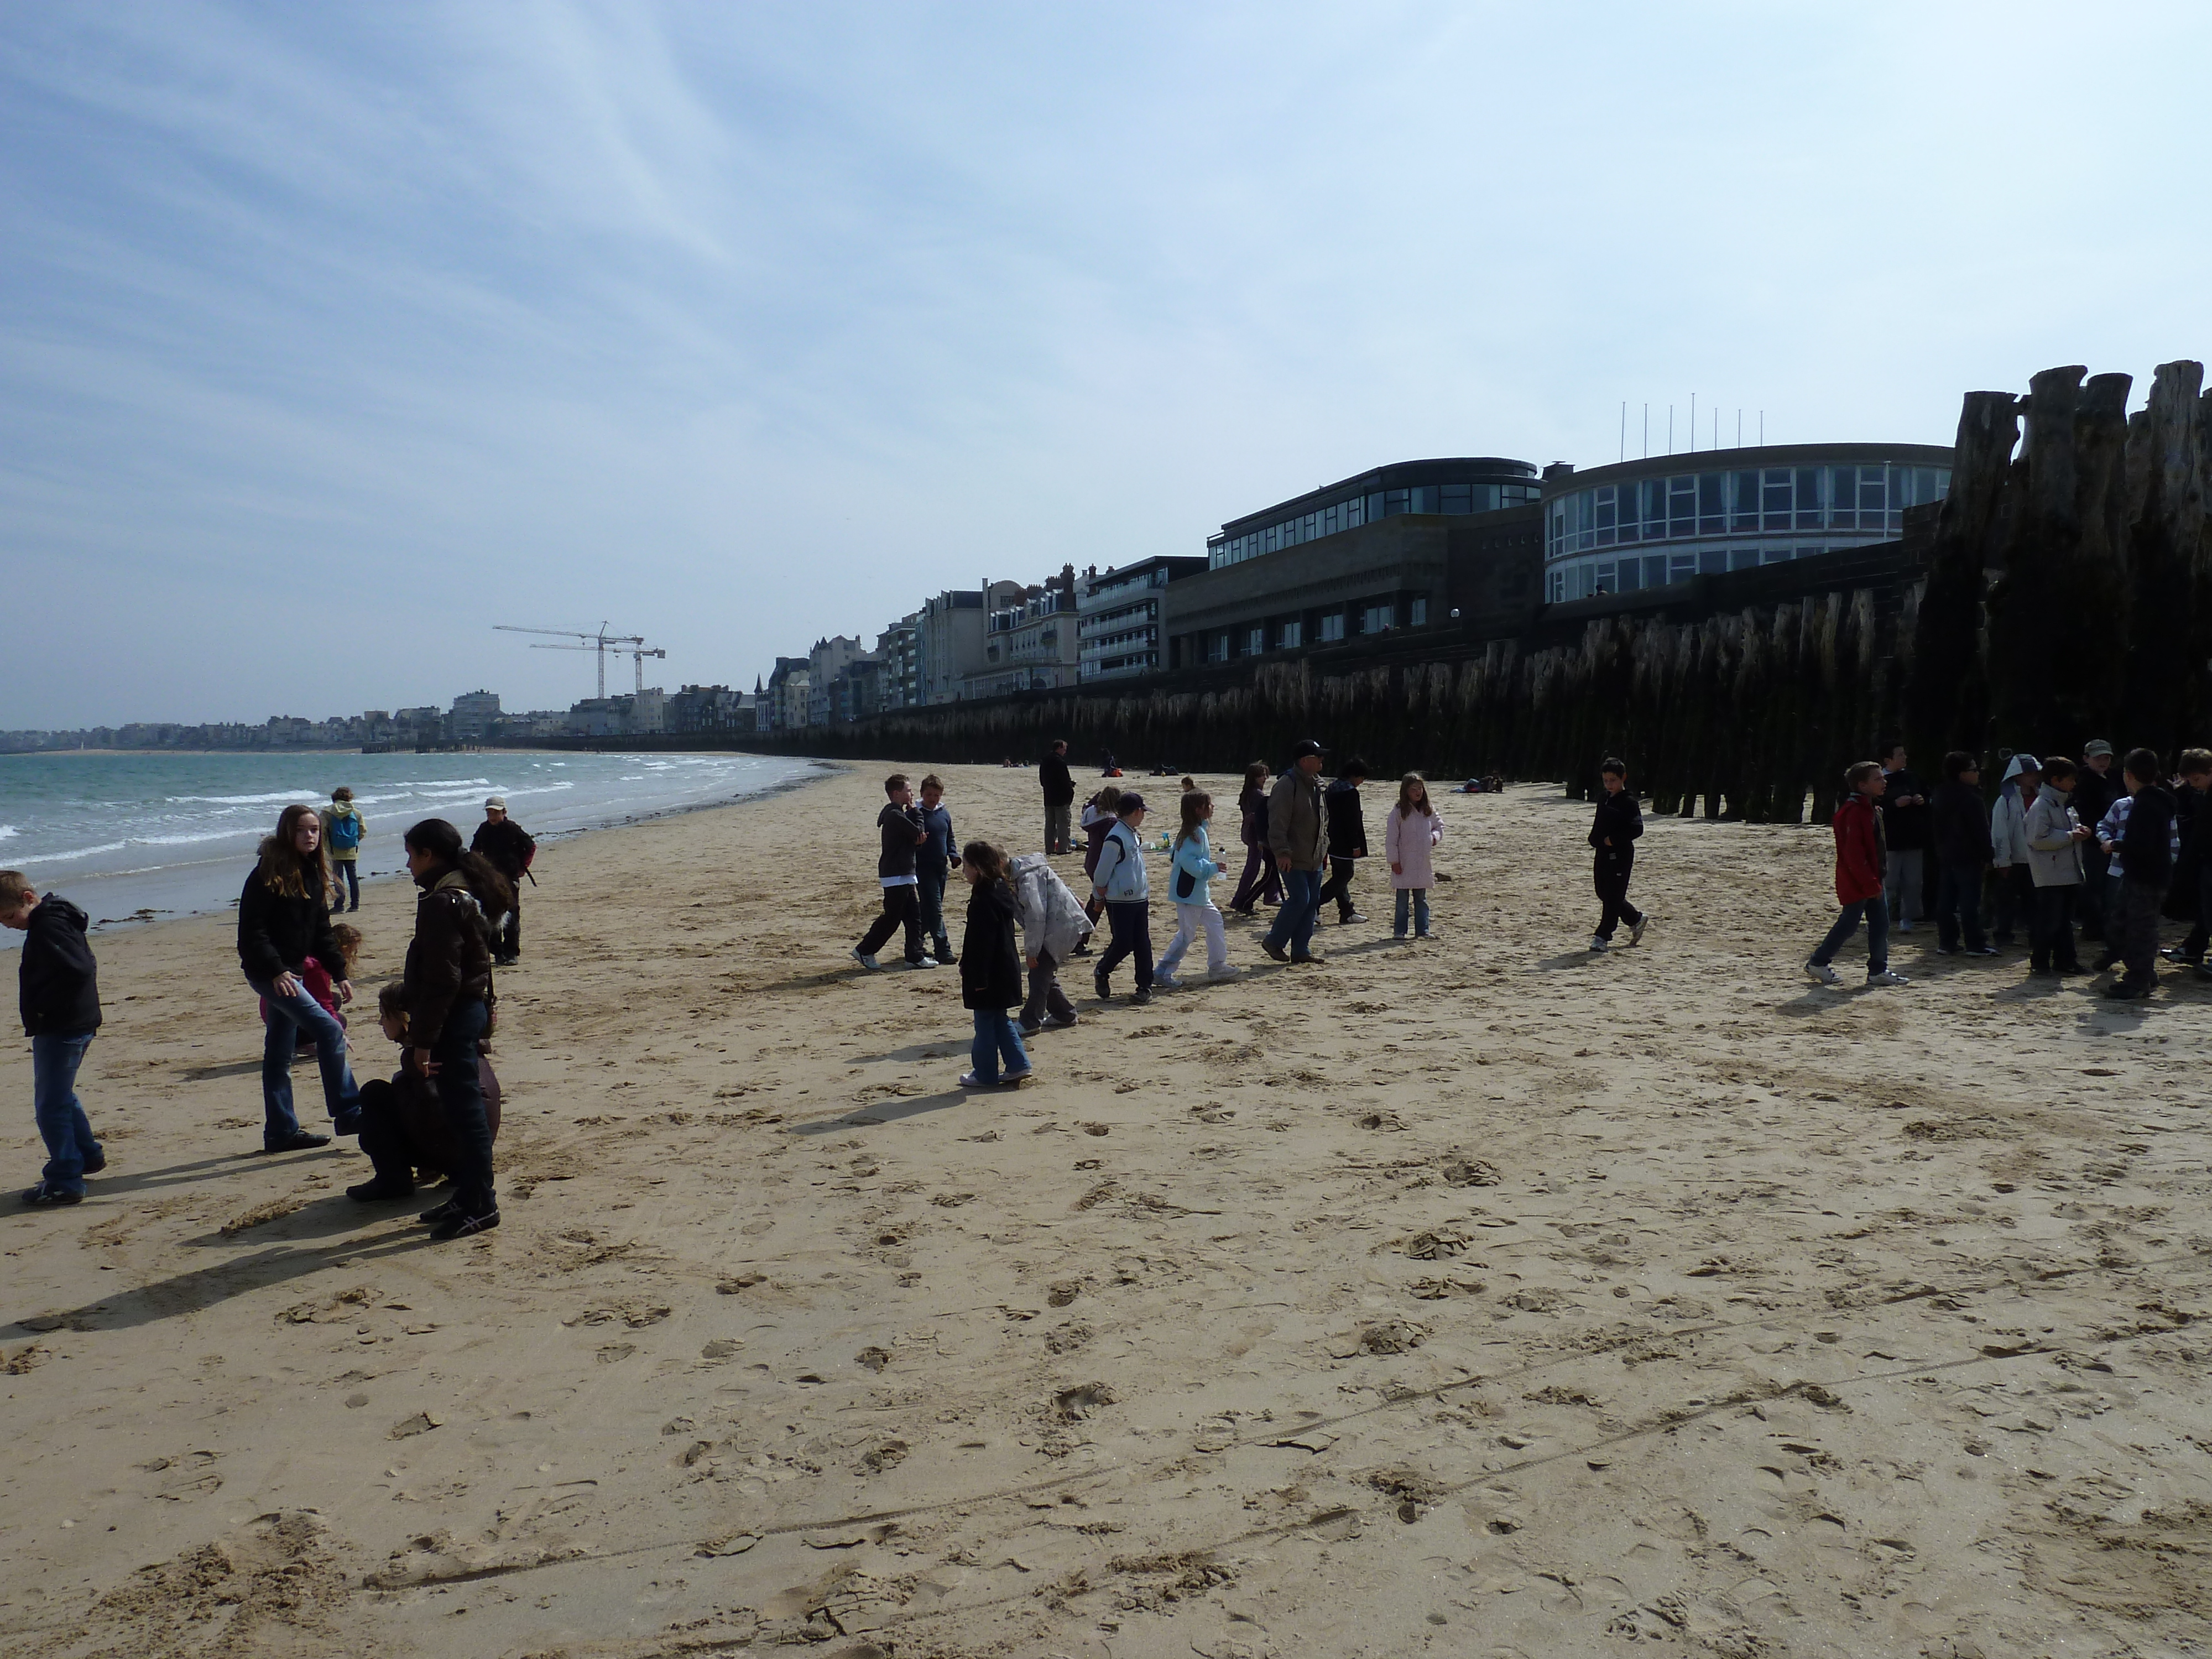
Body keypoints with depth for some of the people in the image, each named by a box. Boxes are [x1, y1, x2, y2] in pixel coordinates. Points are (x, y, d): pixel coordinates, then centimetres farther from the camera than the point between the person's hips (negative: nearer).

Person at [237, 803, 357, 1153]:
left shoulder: (314, 874, 11)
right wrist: (276, 971, -25)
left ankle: (281, 1133, 19)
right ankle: (348, 1114, -10)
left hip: (291, 972, 8)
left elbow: (322, 931, 16)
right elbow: (251, 930, -17)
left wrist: (339, 973, 11)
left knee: (280, 1055, 12)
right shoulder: (269, 874, -12)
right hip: (268, 972, -8)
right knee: (330, 1031, -15)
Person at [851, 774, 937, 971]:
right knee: (892, 918, -3)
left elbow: (918, 836, 12)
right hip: (895, 876, -10)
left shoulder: (896, 813, 15)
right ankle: (864, 950, 8)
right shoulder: (895, 815, -18)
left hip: (904, 875, 10)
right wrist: (914, 810, -5)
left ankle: (915, 956, 14)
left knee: (914, 915, 10)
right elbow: (919, 833, -19)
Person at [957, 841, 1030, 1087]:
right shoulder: (1001, 890, 8)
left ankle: (985, 1075, 11)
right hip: (1006, 968, 9)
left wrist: (979, 978, -19)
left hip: (990, 973, -9)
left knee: (985, 1022, 2)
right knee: (999, 1020, 18)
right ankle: (1018, 1065, 18)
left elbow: (983, 943, -23)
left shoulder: (983, 900, -21)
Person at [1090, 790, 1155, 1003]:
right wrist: (1100, 897, -7)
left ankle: (1145, 987, 12)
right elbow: (1102, 873, -14)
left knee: (1142, 944, 7)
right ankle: (1101, 973, 21)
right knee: (1123, 944, -4)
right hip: (1120, 901, -8)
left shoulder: (1133, 835, 12)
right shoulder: (1116, 838, -18)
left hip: (1139, 898, 8)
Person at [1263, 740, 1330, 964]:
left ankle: (1301, 950, 15)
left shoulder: (1317, 784, 14)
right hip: (1293, 859, -9)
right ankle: (1274, 941, 5)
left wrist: (1324, 848, 21)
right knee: (1300, 900, -12)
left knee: (1312, 902, 8)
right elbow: (1278, 823, -19)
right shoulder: (1287, 785, -15)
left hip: (1314, 859, 9)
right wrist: (1282, 852, -24)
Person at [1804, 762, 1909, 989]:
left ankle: (1878, 970, 14)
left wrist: (1876, 880, 19)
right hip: (1856, 883, -10)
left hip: (1870, 881, 10)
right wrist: (1871, 884, -22)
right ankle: (1818, 963, 8)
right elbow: (1853, 853, -23)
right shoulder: (1854, 812, -19)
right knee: (1849, 923, -4)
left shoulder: (1869, 810, 13)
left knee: (1880, 923, 8)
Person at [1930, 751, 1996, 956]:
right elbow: (1981, 830, -14)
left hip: (1944, 855, 8)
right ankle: (1975, 944, -3)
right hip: (1968, 856, -8)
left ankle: (1946, 941, 10)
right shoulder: (1970, 798, -15)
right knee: (1970, 901, -5)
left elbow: (1932, 828, 16)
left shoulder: (1938, 796, 10)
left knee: (1945, 900, 8)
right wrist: (1986, 856, -8)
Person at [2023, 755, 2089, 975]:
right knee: (2048, 921, -5)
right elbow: (2038, 839, -23)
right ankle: (2039, 963, 2)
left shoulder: (2064, 804, 15)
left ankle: (2065, 960, 22)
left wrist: (2079, 830, 8)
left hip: (2068, 872, 9)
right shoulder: (2042, 806, -15)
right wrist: (2070, 836, -17)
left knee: (2065, 920, 15)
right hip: (2050, 875, -9)